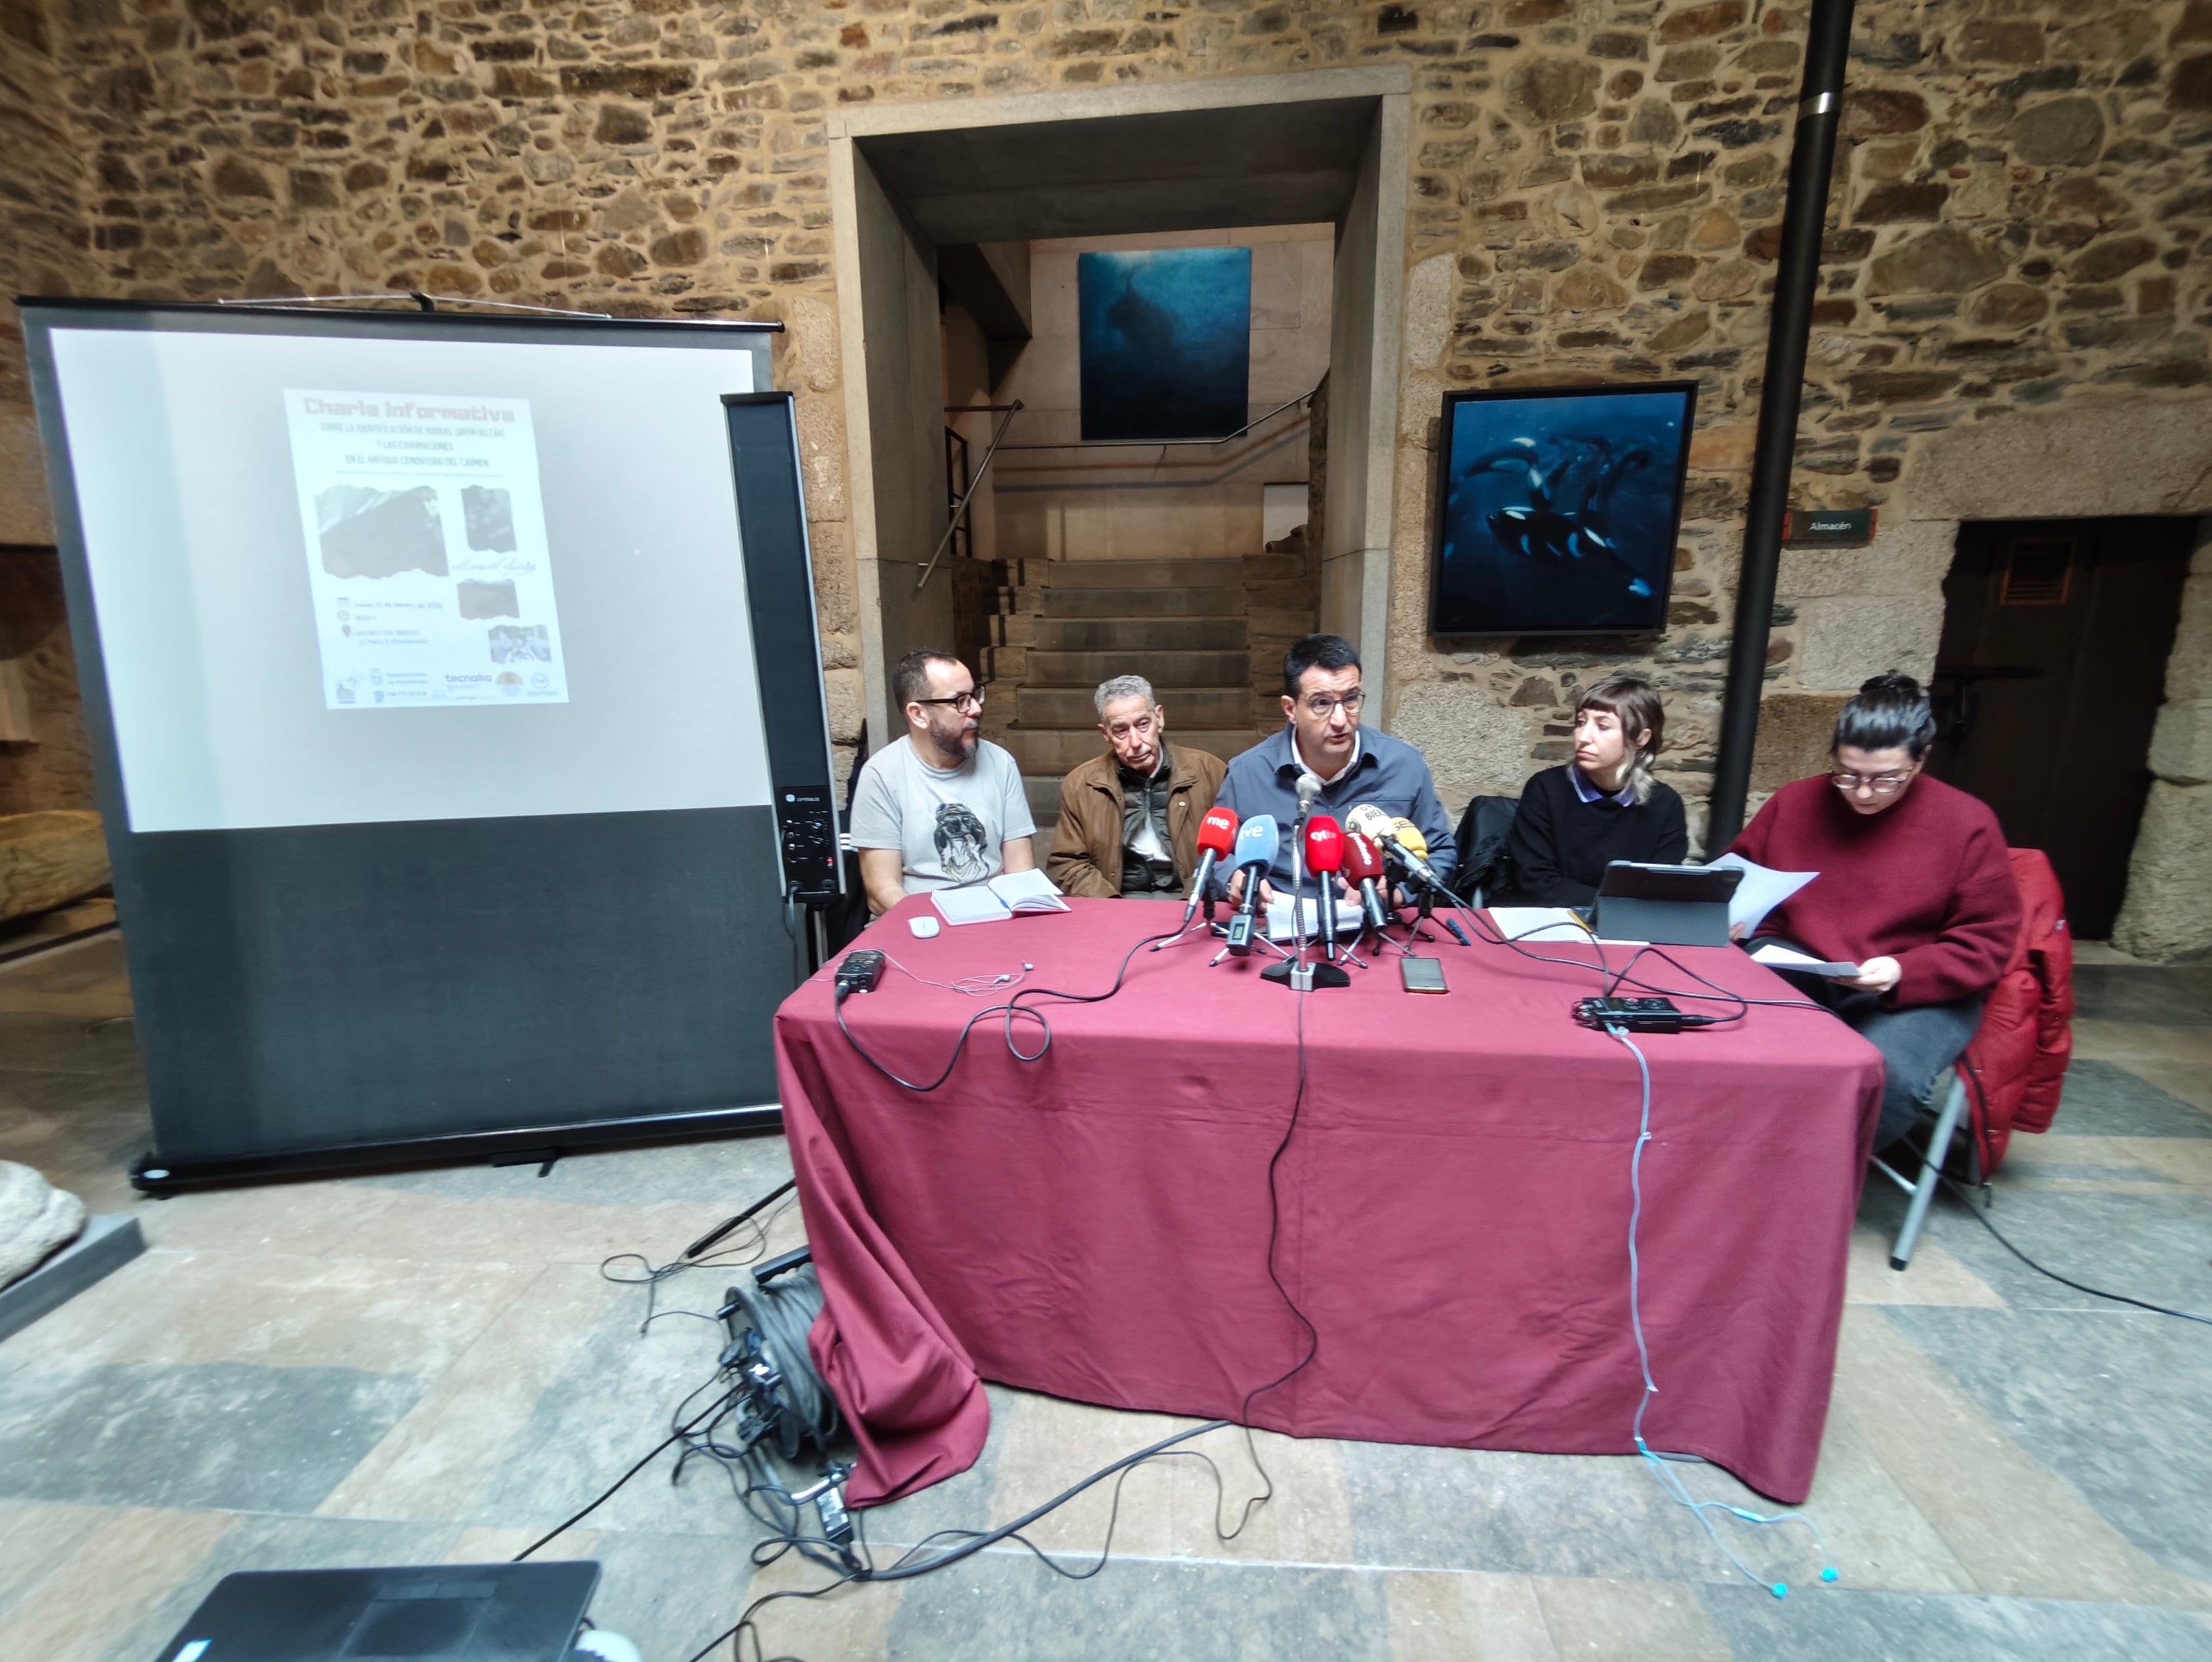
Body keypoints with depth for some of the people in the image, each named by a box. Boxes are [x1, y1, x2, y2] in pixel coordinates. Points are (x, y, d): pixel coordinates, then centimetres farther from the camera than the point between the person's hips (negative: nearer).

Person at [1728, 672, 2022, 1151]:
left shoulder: (1968, 824, -3)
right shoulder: (1793, 803, 4)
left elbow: (1987, 941, -2)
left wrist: (1904, 973, -20)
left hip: (1920, 997, -2)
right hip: (1797, 976, 2)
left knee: (1886, 1077, -34)